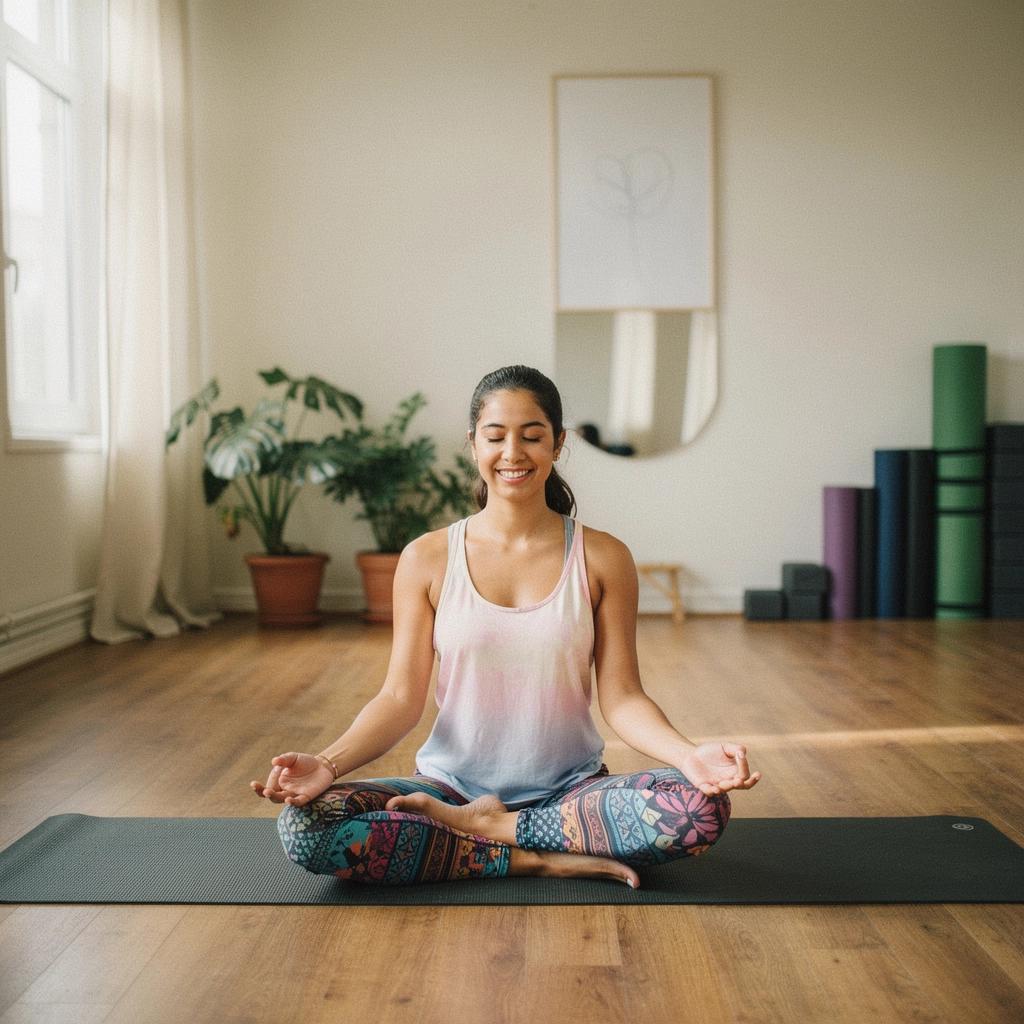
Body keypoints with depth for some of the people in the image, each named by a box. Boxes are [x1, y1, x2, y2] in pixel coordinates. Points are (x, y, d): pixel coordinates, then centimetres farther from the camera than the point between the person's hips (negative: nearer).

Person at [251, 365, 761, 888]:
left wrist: (689, 754, -23)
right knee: (303, 825, -25)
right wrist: (327, 763, -22)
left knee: (702, 808, -29)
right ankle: (533, 858, -16)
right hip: (451, 782, 0)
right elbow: (400, 697, -4)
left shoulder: (602, 559, -1)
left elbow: (621, 697, -3)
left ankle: (484, 825, -13)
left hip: (572, 787, 0)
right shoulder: (427, 559, -1)